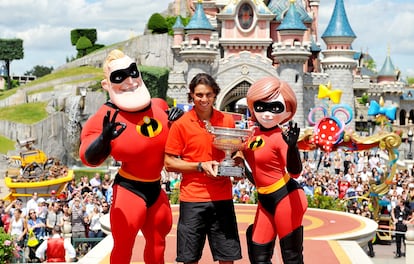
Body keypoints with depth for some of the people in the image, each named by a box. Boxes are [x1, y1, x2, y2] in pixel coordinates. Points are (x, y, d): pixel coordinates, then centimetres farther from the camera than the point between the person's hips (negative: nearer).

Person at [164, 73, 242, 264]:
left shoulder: (227, 121, 7)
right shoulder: (181, 124, -2)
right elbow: (169, 163, -2)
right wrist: (201, 166, -13)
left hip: (222, 198, 2)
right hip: (192, 198, -2)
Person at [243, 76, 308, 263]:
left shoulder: (280, 137, -17)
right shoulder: (253, 133, 4)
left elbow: (295, 171, -28)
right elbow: (252, 161, 22)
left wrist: (292, 146, -45)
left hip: (286, 198, -8)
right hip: (264, 200, 8)